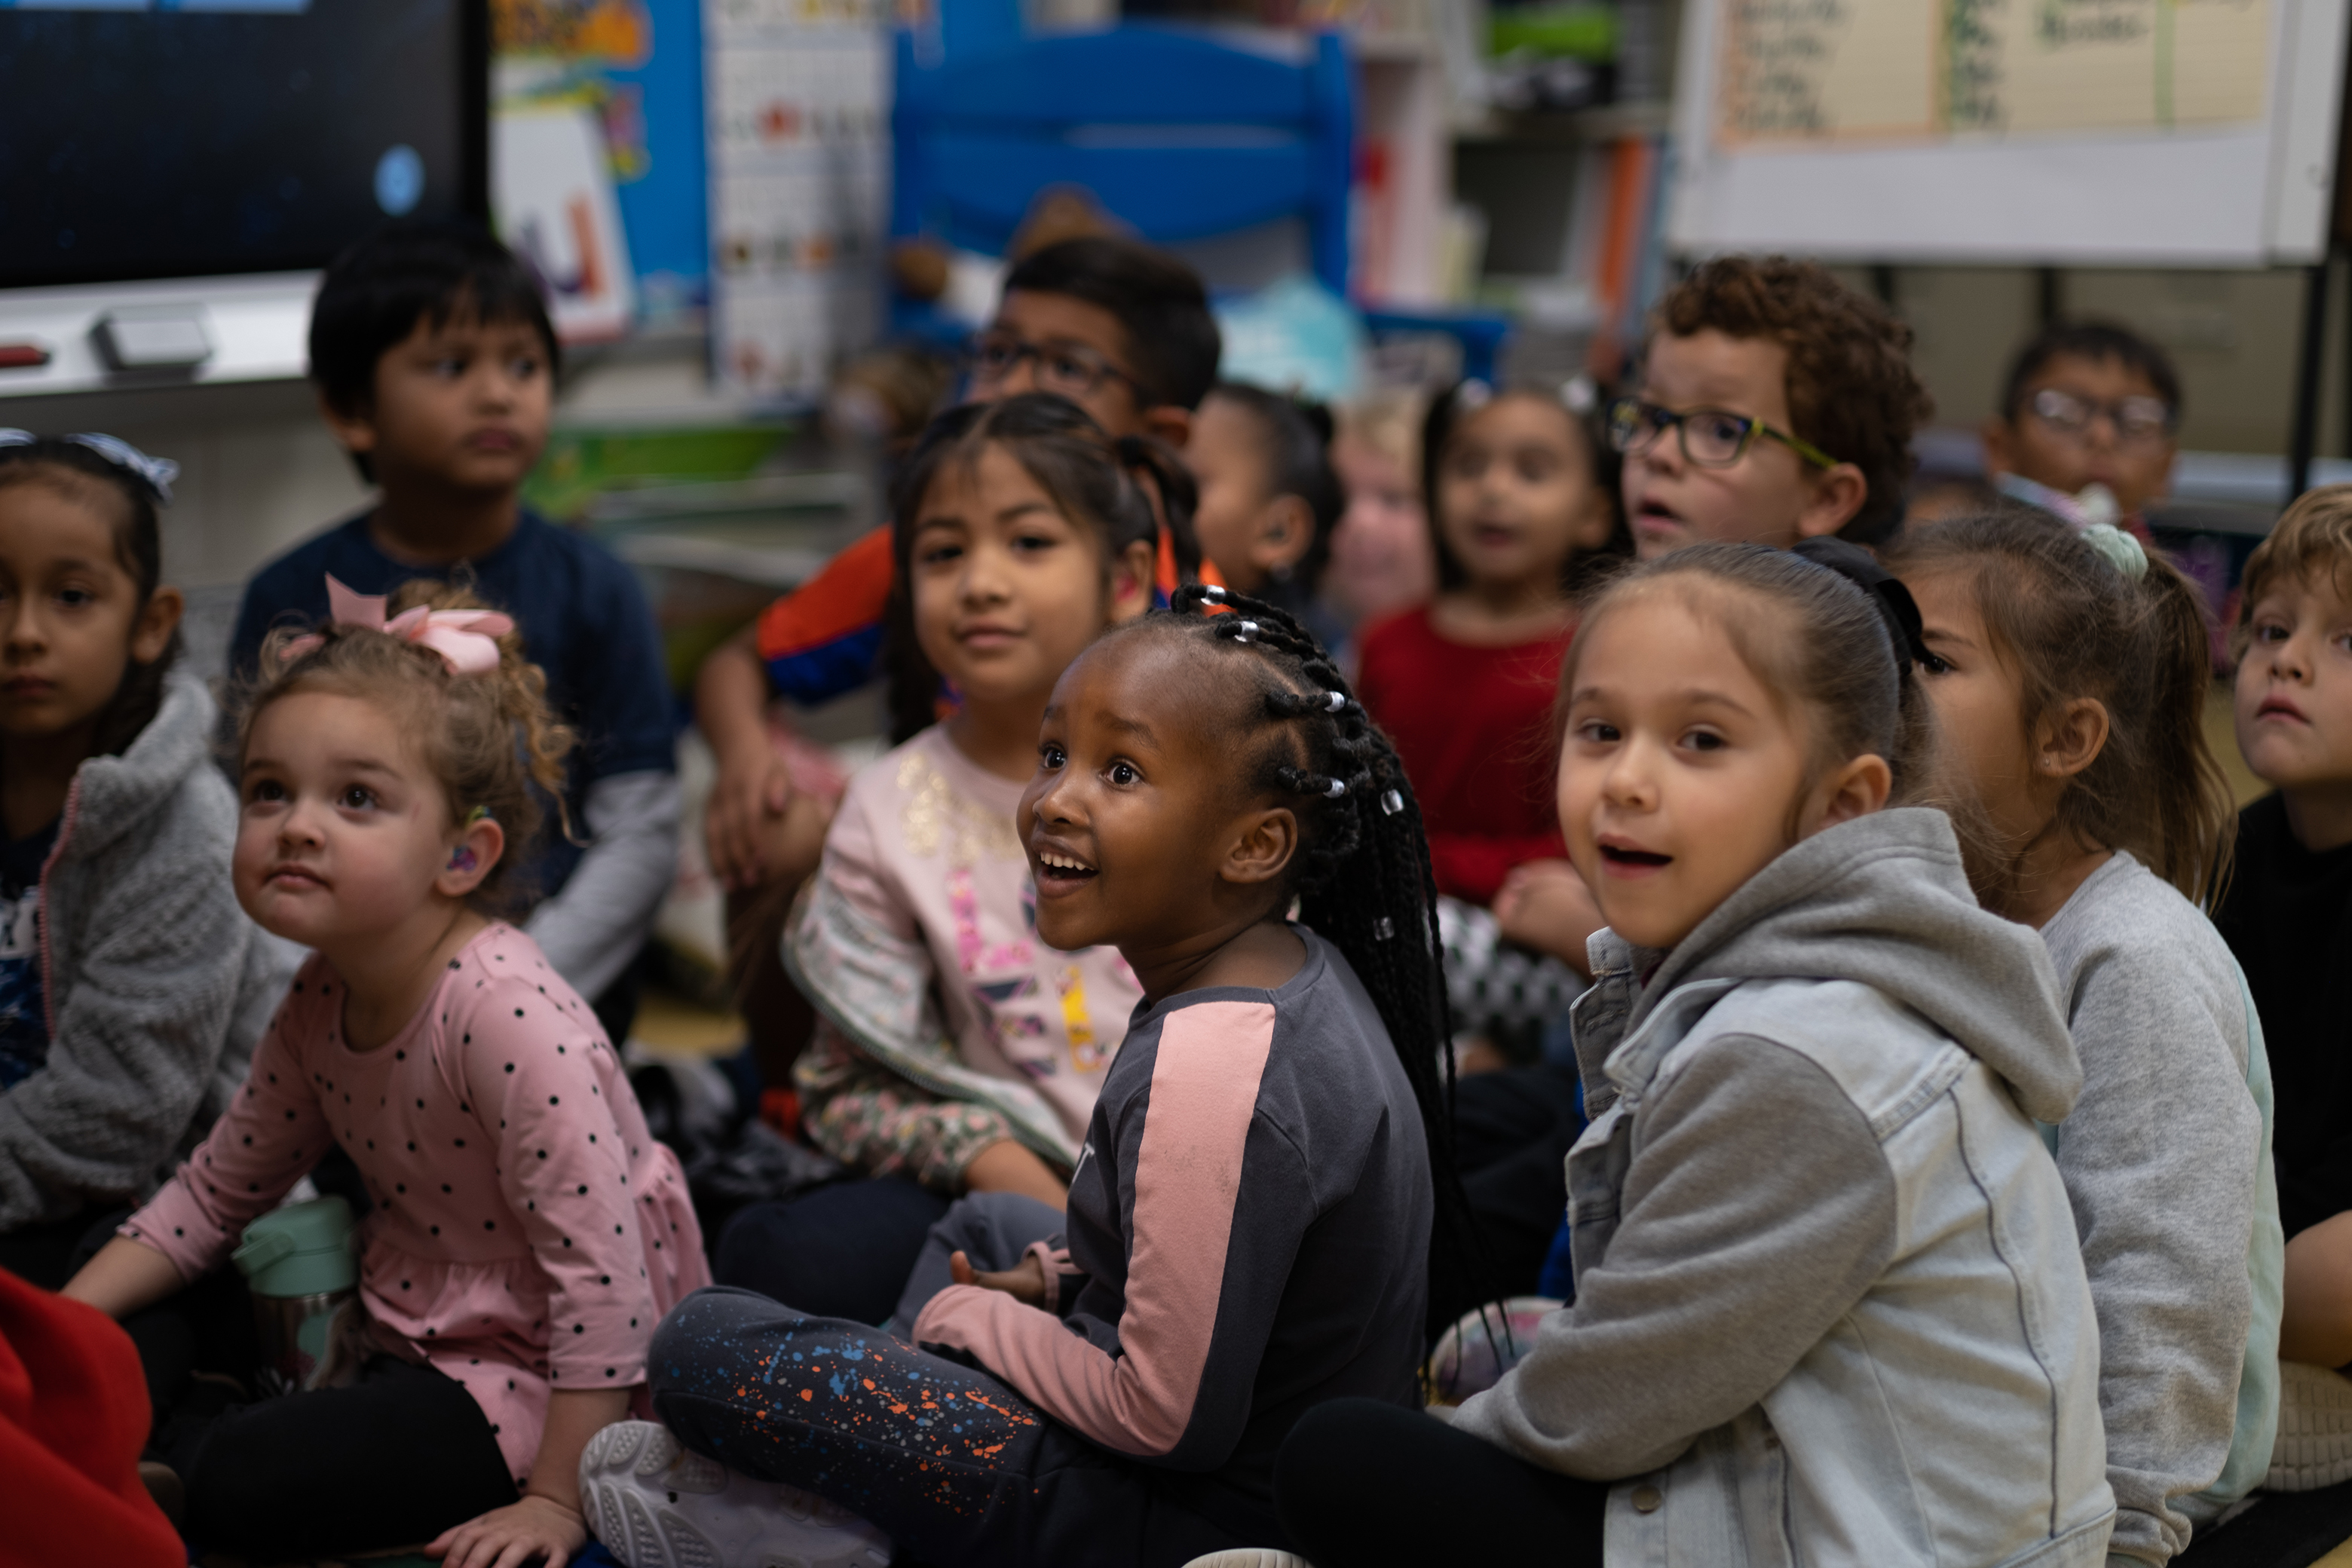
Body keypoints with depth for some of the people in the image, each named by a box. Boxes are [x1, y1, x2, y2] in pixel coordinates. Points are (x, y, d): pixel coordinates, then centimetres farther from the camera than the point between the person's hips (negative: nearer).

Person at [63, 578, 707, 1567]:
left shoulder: (507, 1011, -27)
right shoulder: (323, 1001, 0)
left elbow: (604, 1272, -27)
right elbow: (212, 1192, 14)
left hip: (534, 1392, -8)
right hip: (413, 1347, 9)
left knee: (235, 1486, -20)